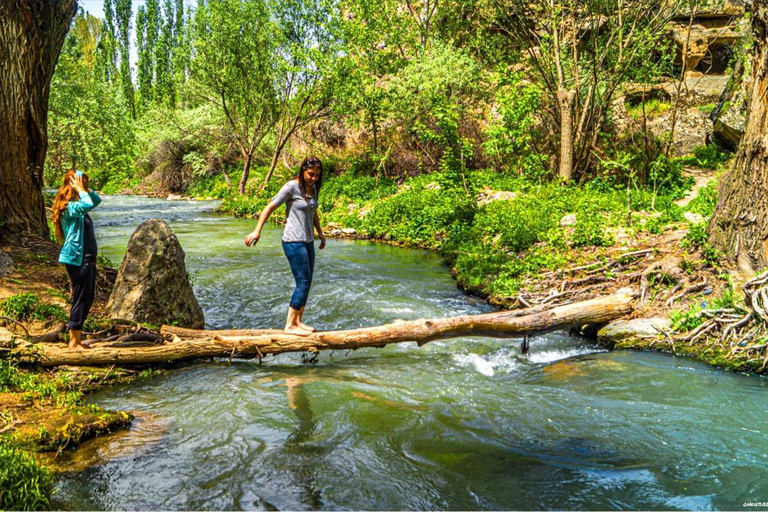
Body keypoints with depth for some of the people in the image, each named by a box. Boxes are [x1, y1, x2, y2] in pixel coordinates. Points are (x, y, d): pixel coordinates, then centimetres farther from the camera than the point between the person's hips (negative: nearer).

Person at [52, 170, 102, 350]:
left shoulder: (78, 206, 14)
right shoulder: (69, 207, -15)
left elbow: (97, 200, 25)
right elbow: (89, 204, -34)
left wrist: (85, 188, 9)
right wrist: (80, 189, -18)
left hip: (87, 258, 10)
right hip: (77, 259, -10)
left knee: (87, 300, 14)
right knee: (80, 299, -4)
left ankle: (77, 339, 22)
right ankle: (73, 342, 4)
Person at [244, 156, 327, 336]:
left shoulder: (313, 188, 10)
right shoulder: (291, 187, -12)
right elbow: (270, 207, -12)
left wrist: (320, 233, 30)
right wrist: (257, 230, -18)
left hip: (308, 241, 8)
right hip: (294, 242, -8)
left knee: (306, 283, 8)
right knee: (303, 282, -10)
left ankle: (297, 322, 17)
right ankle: (289, 325, -1)